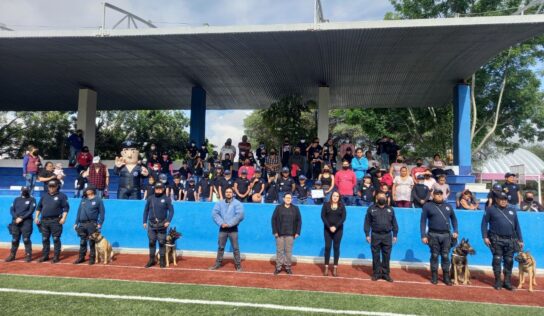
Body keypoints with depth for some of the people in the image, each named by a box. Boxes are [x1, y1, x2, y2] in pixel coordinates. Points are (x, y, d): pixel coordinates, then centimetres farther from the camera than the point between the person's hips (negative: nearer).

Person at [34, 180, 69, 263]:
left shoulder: (61, 196, -1)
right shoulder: (44, 196, 14)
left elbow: (66, 207, -6)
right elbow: (39, 207, 20)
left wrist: (63, 218, -14)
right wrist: (36, 217, 11)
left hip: (55, 221, -5)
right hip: (44, 221, 5)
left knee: (56, 239, -2)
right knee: (45, 239, 11)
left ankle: (56, 256, 4)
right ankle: (45, 255, 21)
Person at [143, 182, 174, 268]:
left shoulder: (167, 199, -1)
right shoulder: (150, 198, 6)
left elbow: (171, 210, -1)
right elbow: (146, 210, 12)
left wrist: (168, 221, -11)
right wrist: (144, 221, 7)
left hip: (162, 225, -2)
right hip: (151, 224, 2)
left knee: (162, 242, 1)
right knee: (151, 242, 7)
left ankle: (162, 260, 11)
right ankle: (151, 260, 18)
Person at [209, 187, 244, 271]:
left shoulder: (237, 203, -4)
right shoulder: (220, 203, 8)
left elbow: (240, 215, -16)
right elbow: (214, 213, -2)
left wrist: (229, 224, -18)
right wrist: (221, 223, -15)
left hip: (233, 229, -3)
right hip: (222, 228, 3)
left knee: (235, 248, 0)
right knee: (220, 247, 10)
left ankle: (238, 265, 8)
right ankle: (218, 263, 22)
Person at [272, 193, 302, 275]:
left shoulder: (295, 208, 5)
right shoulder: (278, 208, 2)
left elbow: (299, 221, 5)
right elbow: (273, 219, 0)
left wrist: (297, 232, -3)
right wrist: (275, 231, -7)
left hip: (290, 234, 0)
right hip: (280, 233, 0)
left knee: (289, 251, 5)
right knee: (279, 250, 5)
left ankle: (288, 267, 15)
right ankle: (278, 267, 13)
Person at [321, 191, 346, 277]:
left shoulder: (342, 206, 3)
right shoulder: (326, 205, 2)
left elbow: (343, 217, -4)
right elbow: (323, 216, -4)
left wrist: (335, 227, -15)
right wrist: (329, 227, -15)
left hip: (338, 230, 1)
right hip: (328, 229, 0)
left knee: (336, 248, 4)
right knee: (327, 247, -1)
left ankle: (335, 268, 9)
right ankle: (326, 267, 6)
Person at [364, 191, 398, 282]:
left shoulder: (390, 209, 10)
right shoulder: (371, 209, 3)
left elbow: (394, 223, 11)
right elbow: (367, 223, 2)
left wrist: (395, 235, 6)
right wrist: (367, 235, -4)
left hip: (387, 235, 2)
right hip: (375, 235, -1)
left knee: (386, 256, 5)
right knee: (376, 256, 5)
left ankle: (386, 273, 15)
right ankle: (376, 273, 14)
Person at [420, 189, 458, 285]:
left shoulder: (448, 206, 11)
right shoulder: (427, 206, -1)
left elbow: (454, 219, 21)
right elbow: (423, 221, -1)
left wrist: (455, 231, 9)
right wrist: (423, 235, -7)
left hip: (446, 235, 3)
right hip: (434, 235, -2)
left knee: (445, 256, 6)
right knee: (434, 256, 5)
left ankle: (446, 276, 16)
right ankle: (434, 276, 16)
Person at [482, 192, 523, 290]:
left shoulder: (512, 210, 13)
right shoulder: (491, 209, 1)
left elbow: (517, 225, 15)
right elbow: (484, 223, 0)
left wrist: (520, 240, 11)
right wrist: (485, 237, -9)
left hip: (510, 240, 3)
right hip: (497, 240, -3)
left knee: (509, 261, 7)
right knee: (497, 260, 1)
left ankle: (507, 282, 19)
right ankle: (498, 282, 12)